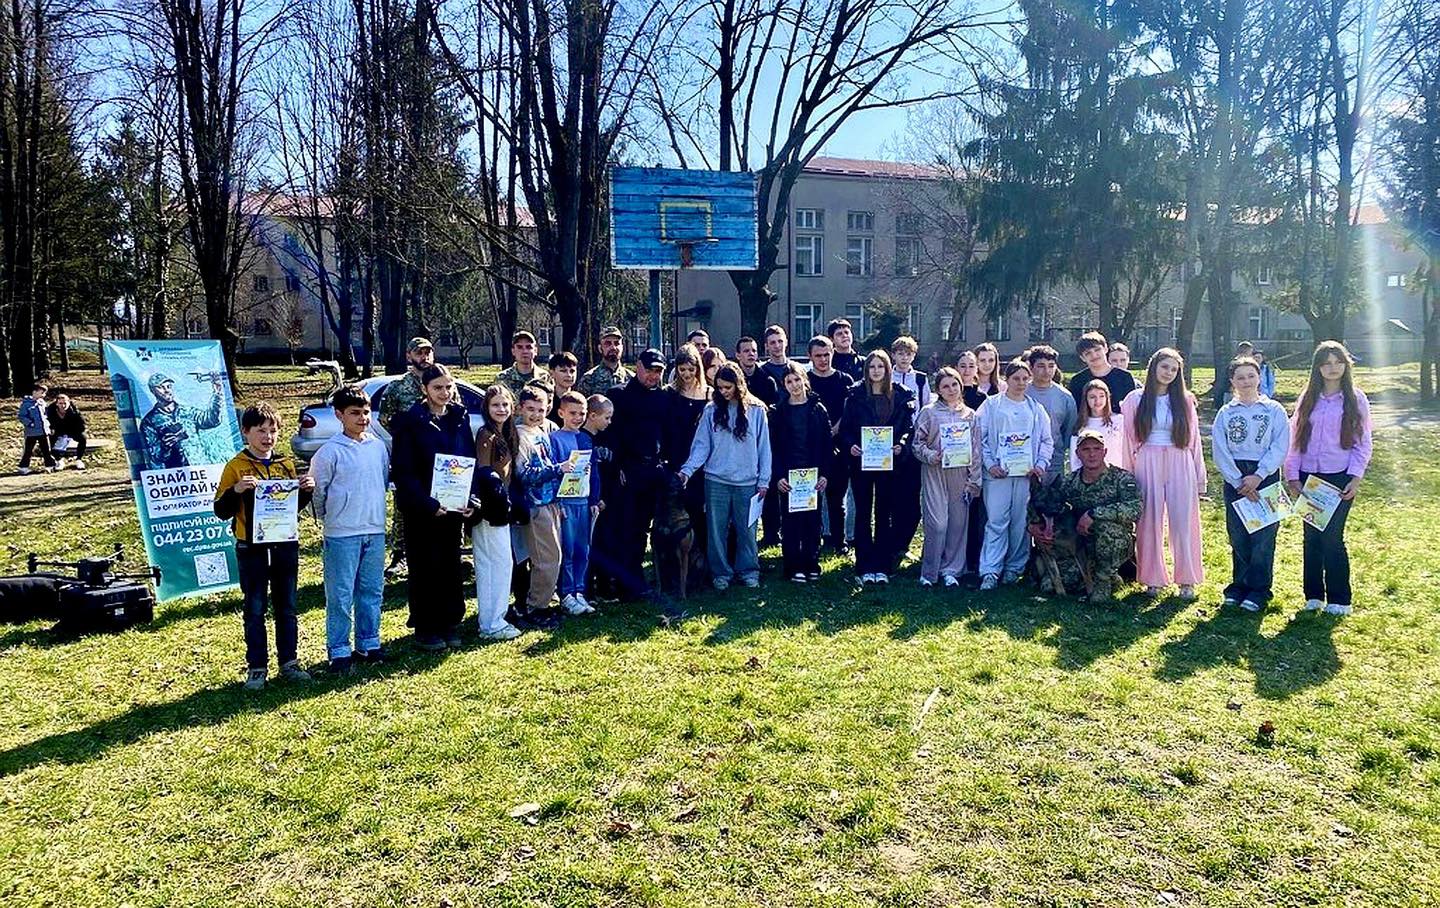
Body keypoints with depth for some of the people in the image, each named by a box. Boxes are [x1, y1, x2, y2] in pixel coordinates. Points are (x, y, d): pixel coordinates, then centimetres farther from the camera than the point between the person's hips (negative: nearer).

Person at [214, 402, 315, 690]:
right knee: (255, 609, 5)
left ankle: (289, 661, 22)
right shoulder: (236, 467, -5)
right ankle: (256, 667, 15)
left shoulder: (286, 464, 7)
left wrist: (306, 490, -3)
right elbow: (221, 511, -7)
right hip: (252, 549, -4)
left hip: (285, 545, 4)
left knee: (287, 607, 11)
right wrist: (235, 491, -24)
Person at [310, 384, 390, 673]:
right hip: (342, 534, -5)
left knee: (372, 592, 12)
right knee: (341, 596, 0)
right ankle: (339, 652, 10)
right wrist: (328, 519, 5)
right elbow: (317, 491, -2)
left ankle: (368, 644, 24)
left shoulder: (379, 447, 6)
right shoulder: (330, 452, -8)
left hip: (375, 530, 5)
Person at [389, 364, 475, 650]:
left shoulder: (460, 418, 7)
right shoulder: (410, 422, -7)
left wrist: (469, 499, -5)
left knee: (451, 567, 10)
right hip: (421, 509, -4)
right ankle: (425, 630, 14)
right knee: (425, 569, 3)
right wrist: (429, 505, -19)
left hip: (454, 507, 4)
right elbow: (403, 471, -12)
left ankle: (449, 625, 21)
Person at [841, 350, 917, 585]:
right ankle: (864, 568, 9)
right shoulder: (855, 395, 4)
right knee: (863, 514, 4)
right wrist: (850, 445, -15)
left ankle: (882, 566, 12)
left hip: (888, 461, 0)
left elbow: (909, 427, 4)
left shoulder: (901, 396, 5)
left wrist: (900, 445, -15)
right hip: (861, 460, 0)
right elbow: (845, 427, 3)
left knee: (884, 514, 5)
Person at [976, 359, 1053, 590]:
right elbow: (980, 437, 1)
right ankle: (990, 571, -6)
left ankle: (1014, 568, 15)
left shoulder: (1036, 409, 12)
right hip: (998, 473, -2)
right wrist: (989, 464, -8)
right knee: (996, 521, -7)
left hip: (1026, 474, 3)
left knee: (1020, 522, 4)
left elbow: (1046, 440, 15)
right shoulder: (991, 406, 4)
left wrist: (1041, 464, 1)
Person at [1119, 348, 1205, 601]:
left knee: (1183, 522, 1)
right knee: (1149, 522, 3)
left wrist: (1200, 479, 6)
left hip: (1180, 465, 0)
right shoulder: (1135, 399, 4)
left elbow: (1194, 440, 8)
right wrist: (1129, 474, 2)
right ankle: (1153, 578, 12)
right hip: (1147, 464, 0)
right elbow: (1128, 439, 5)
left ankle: (1187, 581, 9)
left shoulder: (1185, 400, 6)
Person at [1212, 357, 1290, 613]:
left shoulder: (1274, 410, 3)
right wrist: (1239, 481, -9)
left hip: (1266, 476, -2)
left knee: (1263, 535, -2)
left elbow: (1280, 447, -4)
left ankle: (1259, 589, 5)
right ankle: (1239, 584, 15)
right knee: (1237, 536, 5)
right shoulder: (1225, 413, 7)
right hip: (1234, 478, 2)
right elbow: (1219, 451, 1)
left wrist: (1258, 476, -14)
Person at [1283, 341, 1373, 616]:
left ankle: (1339, 599, 7)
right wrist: (1292, 476, 1)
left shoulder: (1356, 399, 1)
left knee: (1332, 537, -5)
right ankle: (1314, 596, 17)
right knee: (1312, 537, 7)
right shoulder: (1308, 399, 7)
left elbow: (1363, 442, 1)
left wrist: (1355, 477, -9)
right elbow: (1295, 438, 7)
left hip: (1339, 478, -3)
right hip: (1308, 477, 3)